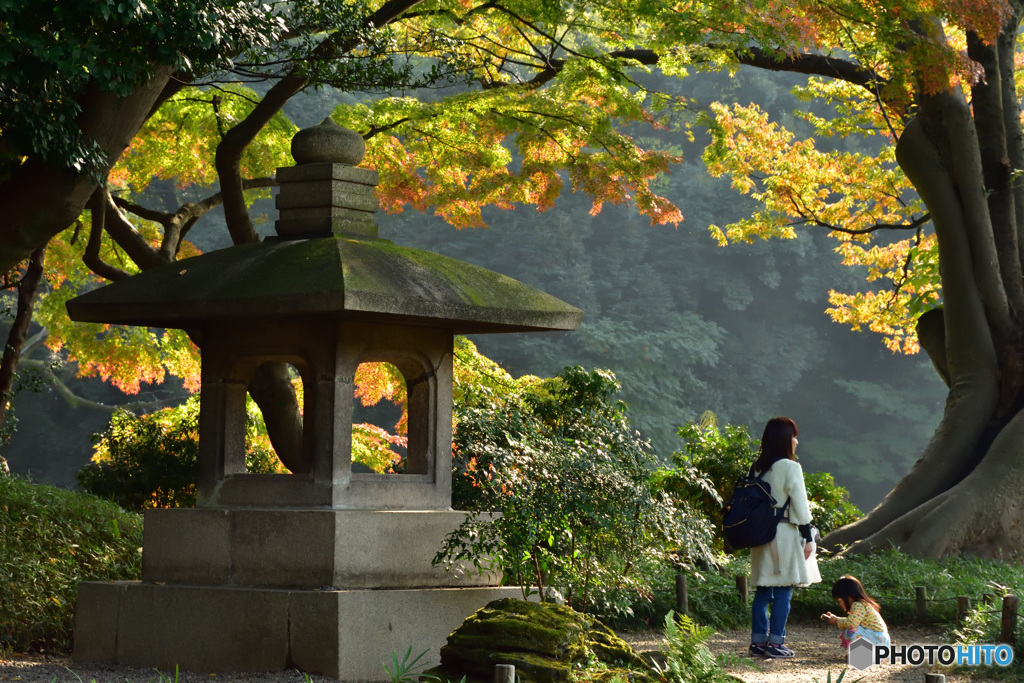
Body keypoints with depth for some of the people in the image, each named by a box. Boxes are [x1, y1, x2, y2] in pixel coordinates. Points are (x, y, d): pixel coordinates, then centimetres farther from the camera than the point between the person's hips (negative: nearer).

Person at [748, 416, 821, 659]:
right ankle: (775, 643, -4)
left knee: (763, 591, 9)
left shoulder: (758, 468, 8)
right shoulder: (790, 468, -11)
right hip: (785, 534, -6)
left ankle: (758, 641, 8)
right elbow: (799, 506, -11)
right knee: (783, 591, -2)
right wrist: (808, 537, -4)